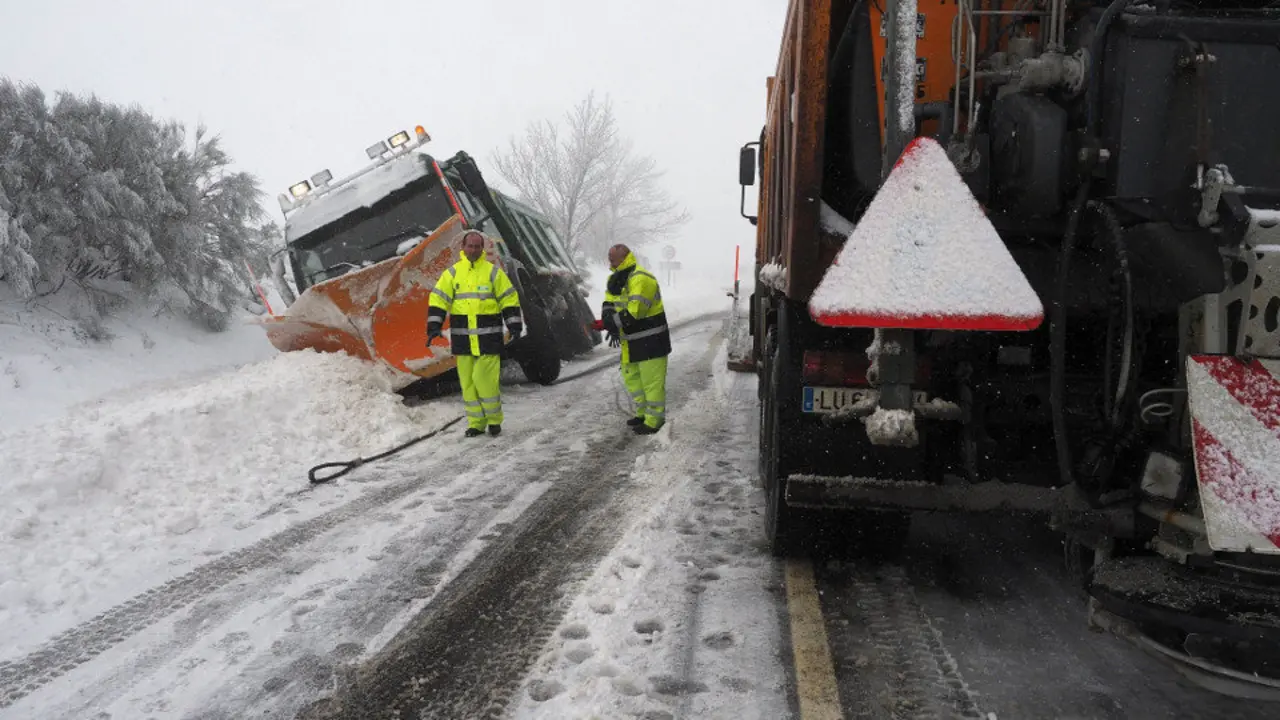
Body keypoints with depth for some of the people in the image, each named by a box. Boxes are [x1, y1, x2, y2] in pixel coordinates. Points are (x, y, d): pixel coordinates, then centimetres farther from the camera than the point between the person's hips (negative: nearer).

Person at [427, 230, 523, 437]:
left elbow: (509, 299, 4)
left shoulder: (493, 272, 4)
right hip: (462, 337, 3)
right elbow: (438, 300, 4)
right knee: (468, 381, 5)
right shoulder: (452, 273, 7)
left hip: (488, 337, -3)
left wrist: (514, 325, -4)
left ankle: (494, 419, 9)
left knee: (486, 379, -9)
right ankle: (476, 422, 16)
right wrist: (434, 326, -6)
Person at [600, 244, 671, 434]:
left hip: (650, 340, -10)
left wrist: (613, 322, -23)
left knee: (651, 380, -2)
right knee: (631, 376, 19)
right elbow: (609, 303, 7)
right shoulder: (617, 278, 10)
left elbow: (634, 312, -30)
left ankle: (654, 420, 8)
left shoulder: (641, 279, -22)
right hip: (632, 341, 10)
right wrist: (608, 317, -14)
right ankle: (643, 413, 32)